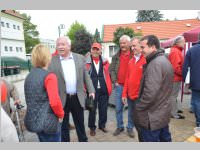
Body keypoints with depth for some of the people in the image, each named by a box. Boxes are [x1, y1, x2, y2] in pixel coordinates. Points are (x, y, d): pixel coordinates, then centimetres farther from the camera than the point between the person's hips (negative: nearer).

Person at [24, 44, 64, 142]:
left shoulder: (28, 76, 6)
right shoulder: (49, 76, -18)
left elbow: (29, 99, 14)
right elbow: (55, 102, -23)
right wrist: (60, 114, -7)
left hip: (33, 121, 8)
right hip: (49, 122, -7)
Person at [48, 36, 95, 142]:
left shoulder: (80, 58, 2)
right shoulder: (52, 61, -4)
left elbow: (86, 76, 6)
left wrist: (91, 90, -1)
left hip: (77, 98, 2)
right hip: (61, 99, -1)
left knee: (80, 124, 18)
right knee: (63, 126, 15)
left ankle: (83, 140, 39)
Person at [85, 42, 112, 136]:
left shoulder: (105, 61, 7)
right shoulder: (86, 62, -2)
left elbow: (108, 75, 8)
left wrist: (109, 88, 2)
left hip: (104, 89, 3)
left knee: (103, 109, 13)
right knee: (92, 109, 8)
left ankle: (102, 125, 34)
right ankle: (92, 127, 27)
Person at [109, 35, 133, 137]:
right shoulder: (116, 56, 6)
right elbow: (111, 70, 6)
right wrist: (115, 82, -2)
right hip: (119, 86, 3)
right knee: (118, 108, 11)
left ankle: (130, 128, 27)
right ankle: (120, 126, 28)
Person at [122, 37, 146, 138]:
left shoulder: (146, 60, -13)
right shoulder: (131, 61, 10)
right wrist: (124, 94, 11)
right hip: (130, 95, 6)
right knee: (131, 115, 19)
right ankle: (131, 129, 37)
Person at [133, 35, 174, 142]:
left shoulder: (155, 64, -22)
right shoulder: (165, 60, 10)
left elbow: (150, 93, -28)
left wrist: (137, 108, -15)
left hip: (151, 117, -9)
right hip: (163, 113, 10)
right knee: (165, 139, 21)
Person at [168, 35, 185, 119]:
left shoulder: (176, 51, 15)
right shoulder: (175, 51, -18)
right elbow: (176, 67, -24)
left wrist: (182, 73, 11)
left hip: (175, 77, 10)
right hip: (176, 77, -10)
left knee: (174, 95, 19)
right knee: (173, 95, -2)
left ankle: (174, 110, 32)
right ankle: (174, 113, 8)